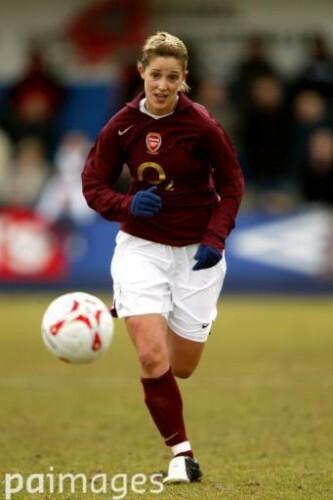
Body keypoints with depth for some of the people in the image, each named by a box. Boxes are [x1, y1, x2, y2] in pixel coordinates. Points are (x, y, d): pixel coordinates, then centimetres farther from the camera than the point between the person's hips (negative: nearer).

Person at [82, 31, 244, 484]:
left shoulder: (202, 125, -14)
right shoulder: (122, 126, -8)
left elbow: (231, 185, -4)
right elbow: (93, 184, 1)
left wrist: (215, 239, -16)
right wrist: (127, 205, -19)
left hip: (196, 252, 0)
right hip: (141, 246, 0)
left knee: (182, 368, 7)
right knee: (152, 357, -16)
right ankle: (181, 453, -2)